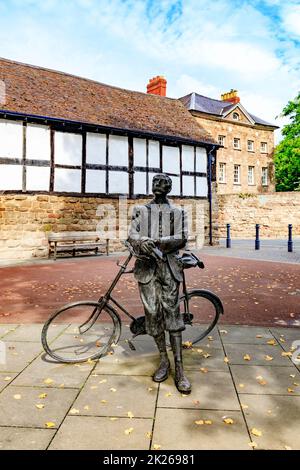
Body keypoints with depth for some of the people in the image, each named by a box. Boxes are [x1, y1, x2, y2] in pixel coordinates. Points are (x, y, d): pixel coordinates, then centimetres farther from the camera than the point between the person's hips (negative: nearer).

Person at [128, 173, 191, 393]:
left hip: (169, 266, -1)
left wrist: (156, 241, -20)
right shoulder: (140, 210, 13)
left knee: (172, 312, -4)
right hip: (147, 266, 1)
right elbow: (132, 235, 0)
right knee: (153, 313, 2)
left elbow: (182, 239, -4)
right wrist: (143, 242, -24)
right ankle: (164, 360, 18)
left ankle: (179, 367, 2)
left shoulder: (178, 212, 10)